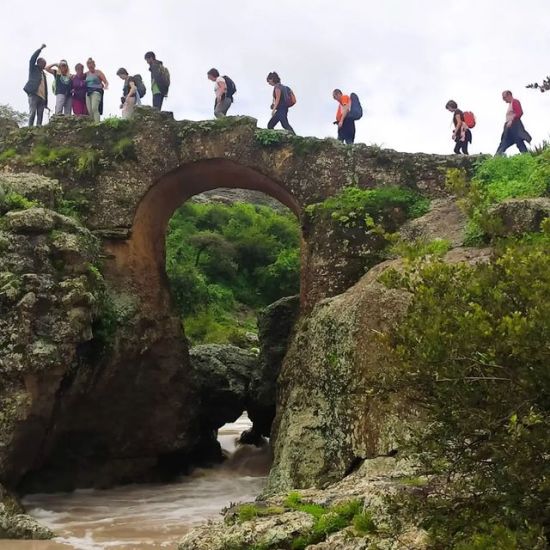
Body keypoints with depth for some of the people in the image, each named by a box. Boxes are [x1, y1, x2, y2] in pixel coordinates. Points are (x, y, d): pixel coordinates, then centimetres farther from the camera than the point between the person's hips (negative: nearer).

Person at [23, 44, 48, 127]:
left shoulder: (43, 73, 24)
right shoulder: (33, 69, 12)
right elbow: (32, 59, -6)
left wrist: (46, 102, 13)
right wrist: (40, 48, -8)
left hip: (42, 97, 5)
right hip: (34, 94, -5)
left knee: (40, 115, -2)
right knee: (32, 113, -14)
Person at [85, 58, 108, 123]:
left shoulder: (98, 72, 3)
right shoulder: (87, 74, 16)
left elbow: (106, 82, -2)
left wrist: (105, 86, -23)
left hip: (96, 92, -5)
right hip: (88, 92, 5)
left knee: (94, 108, -22)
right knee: (89, 110, -2)